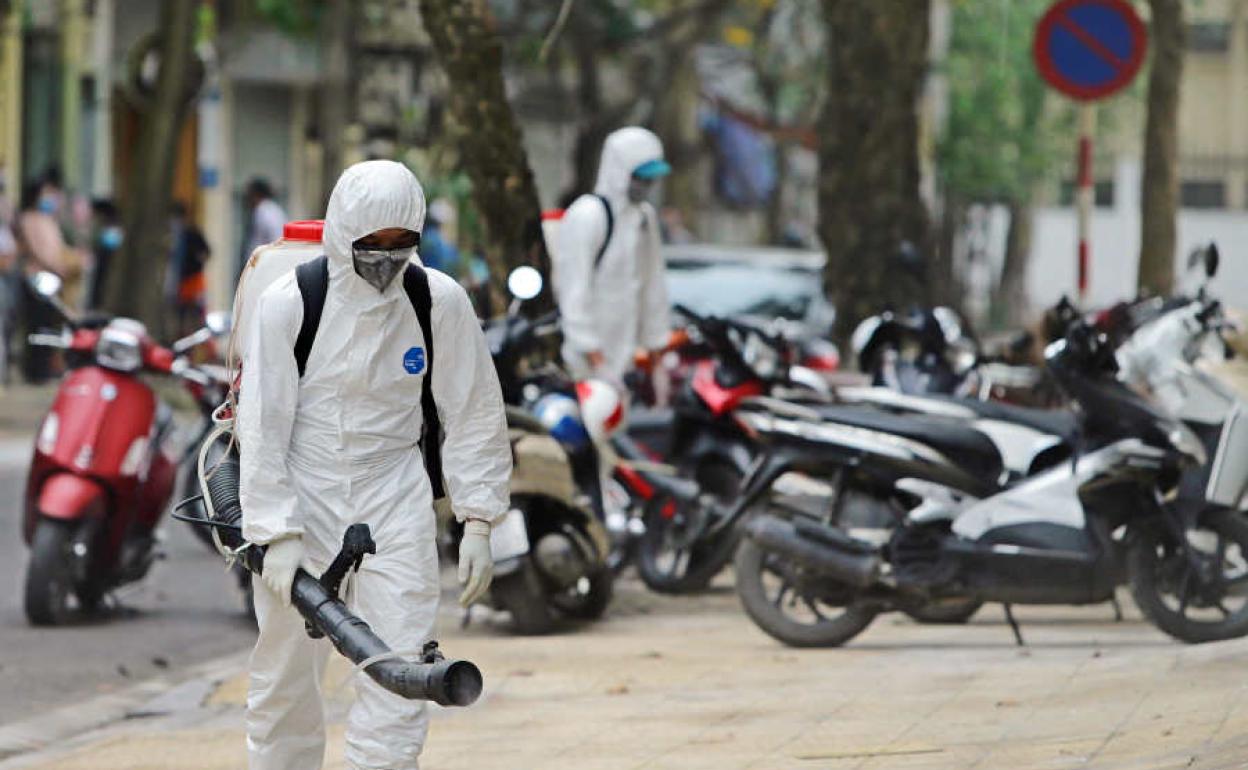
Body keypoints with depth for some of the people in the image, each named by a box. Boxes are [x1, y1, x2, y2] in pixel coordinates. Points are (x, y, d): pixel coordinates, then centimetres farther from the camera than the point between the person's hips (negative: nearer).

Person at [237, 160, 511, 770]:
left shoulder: (441, 302, -6)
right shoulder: (288, 303, -13)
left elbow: (473, 416, 3)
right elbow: (262, 426, -11)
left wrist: (477, 521, 1)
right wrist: (277, 534, -16)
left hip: (394, 497, 1)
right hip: (303, 495, -1)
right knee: (285, 674, 9)